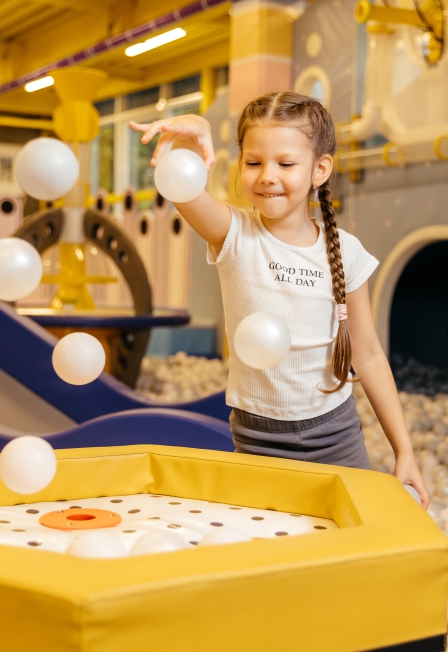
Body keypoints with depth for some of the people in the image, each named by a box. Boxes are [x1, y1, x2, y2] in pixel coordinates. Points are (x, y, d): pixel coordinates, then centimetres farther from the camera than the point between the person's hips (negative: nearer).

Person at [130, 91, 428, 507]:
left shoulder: (344, 251, -5)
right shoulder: (235, 237, -10)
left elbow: (367, 356, 2)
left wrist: (404, 450, 3)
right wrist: (189, 139, -54)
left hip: (335, 432, 1)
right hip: (258, 437, -1)